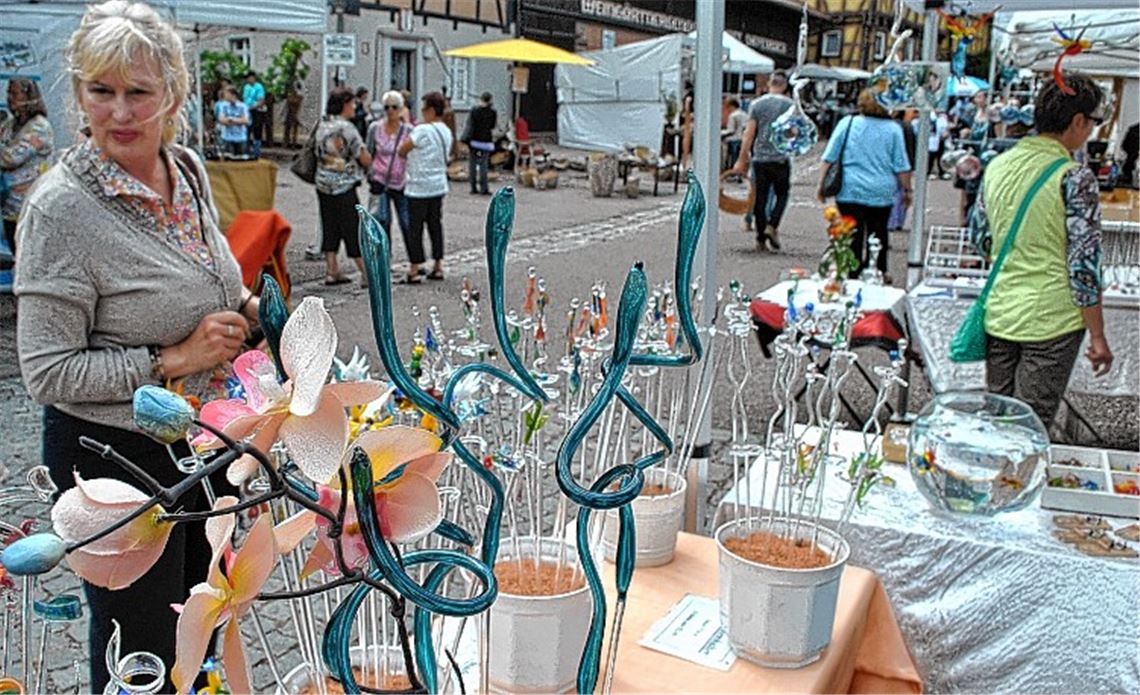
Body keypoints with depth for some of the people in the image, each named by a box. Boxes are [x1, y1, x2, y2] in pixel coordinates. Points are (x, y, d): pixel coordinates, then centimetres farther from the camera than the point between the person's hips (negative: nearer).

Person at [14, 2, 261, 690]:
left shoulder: (189, 168, 0)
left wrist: (243, 306, -2)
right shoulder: (62, 205, -21)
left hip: (203, 438, 7)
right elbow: (48, 371, -19)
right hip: (114, 452, -7)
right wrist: (174, 360, -23)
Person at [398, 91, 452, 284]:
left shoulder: (422, 130, -17)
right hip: (439, 186, 8)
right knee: (435, 225, 13)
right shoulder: (446, 132, 8)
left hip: (419, 187, -7)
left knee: (414, 227, 0)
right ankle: (438, 267, 18)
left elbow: (402, 151, -11)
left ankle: (414, 269, 2)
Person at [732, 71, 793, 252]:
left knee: (760, 198, 6)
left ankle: (761, 237, 9)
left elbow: (749, 134, -2)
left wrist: (742, 159, 0)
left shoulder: (757, 104, 2)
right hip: (781, 158, -1)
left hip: (760, 158, 1)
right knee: (782, 194, 13)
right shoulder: (790, 105, 0)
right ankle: (772, 226, -7)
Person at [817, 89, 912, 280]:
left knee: (853, 235, 2)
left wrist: (821, 185, 5)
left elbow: (829, 158, -1)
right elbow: (901, 166, 1)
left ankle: (852, 274, 2)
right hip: (881, 192, 1)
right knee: (878, 234, 14)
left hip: (850, 192, -1)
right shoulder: (893, 129, 1)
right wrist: (907, 190, 11)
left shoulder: (847, 123, 0)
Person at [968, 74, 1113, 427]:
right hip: (1052, 319, -6)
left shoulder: (998, 164, 3)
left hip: (999, 314, 6)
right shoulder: (1075, 178, -14)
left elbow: (979, 236, 13)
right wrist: (1098, 336, -7)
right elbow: (1085, 265, -14)